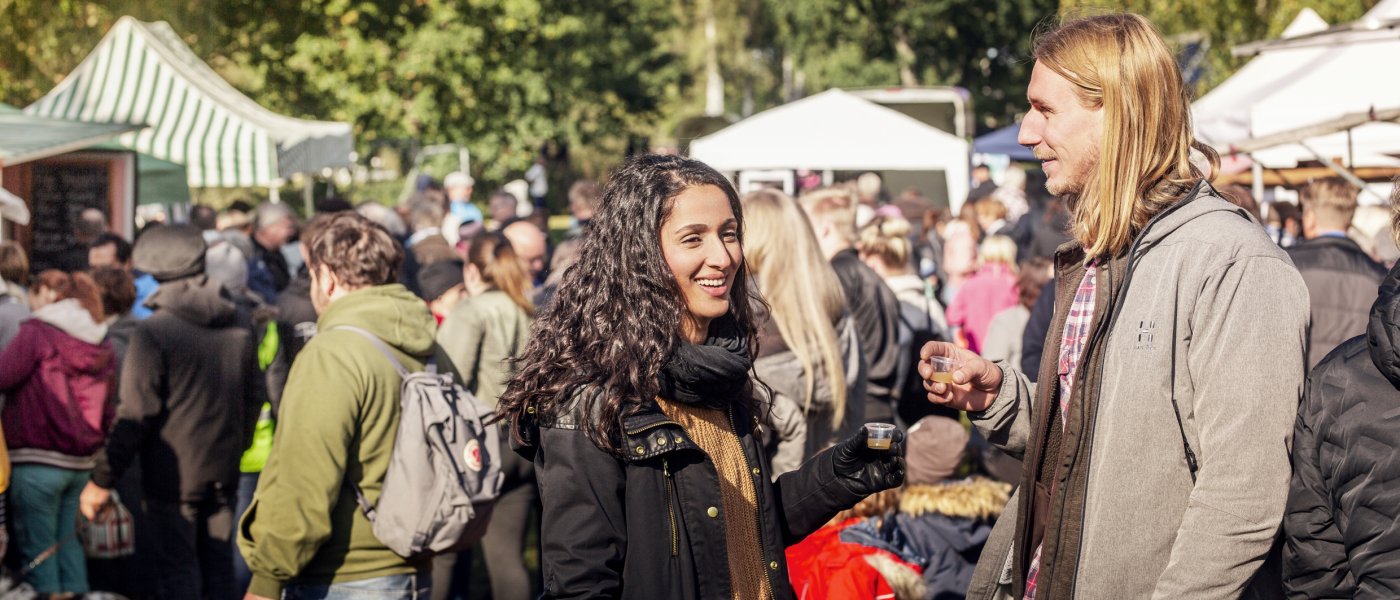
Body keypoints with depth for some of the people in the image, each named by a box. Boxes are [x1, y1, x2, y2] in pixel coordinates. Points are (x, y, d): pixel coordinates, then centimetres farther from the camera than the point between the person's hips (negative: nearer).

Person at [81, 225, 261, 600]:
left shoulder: (154, 332, -14)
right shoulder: (238, 330, 5)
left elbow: (136, 415, -15)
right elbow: (252, 402, 13)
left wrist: (103, 480, -9)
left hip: (172, 475, -6)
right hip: (223, 474, 6)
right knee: (218, 569, 14)